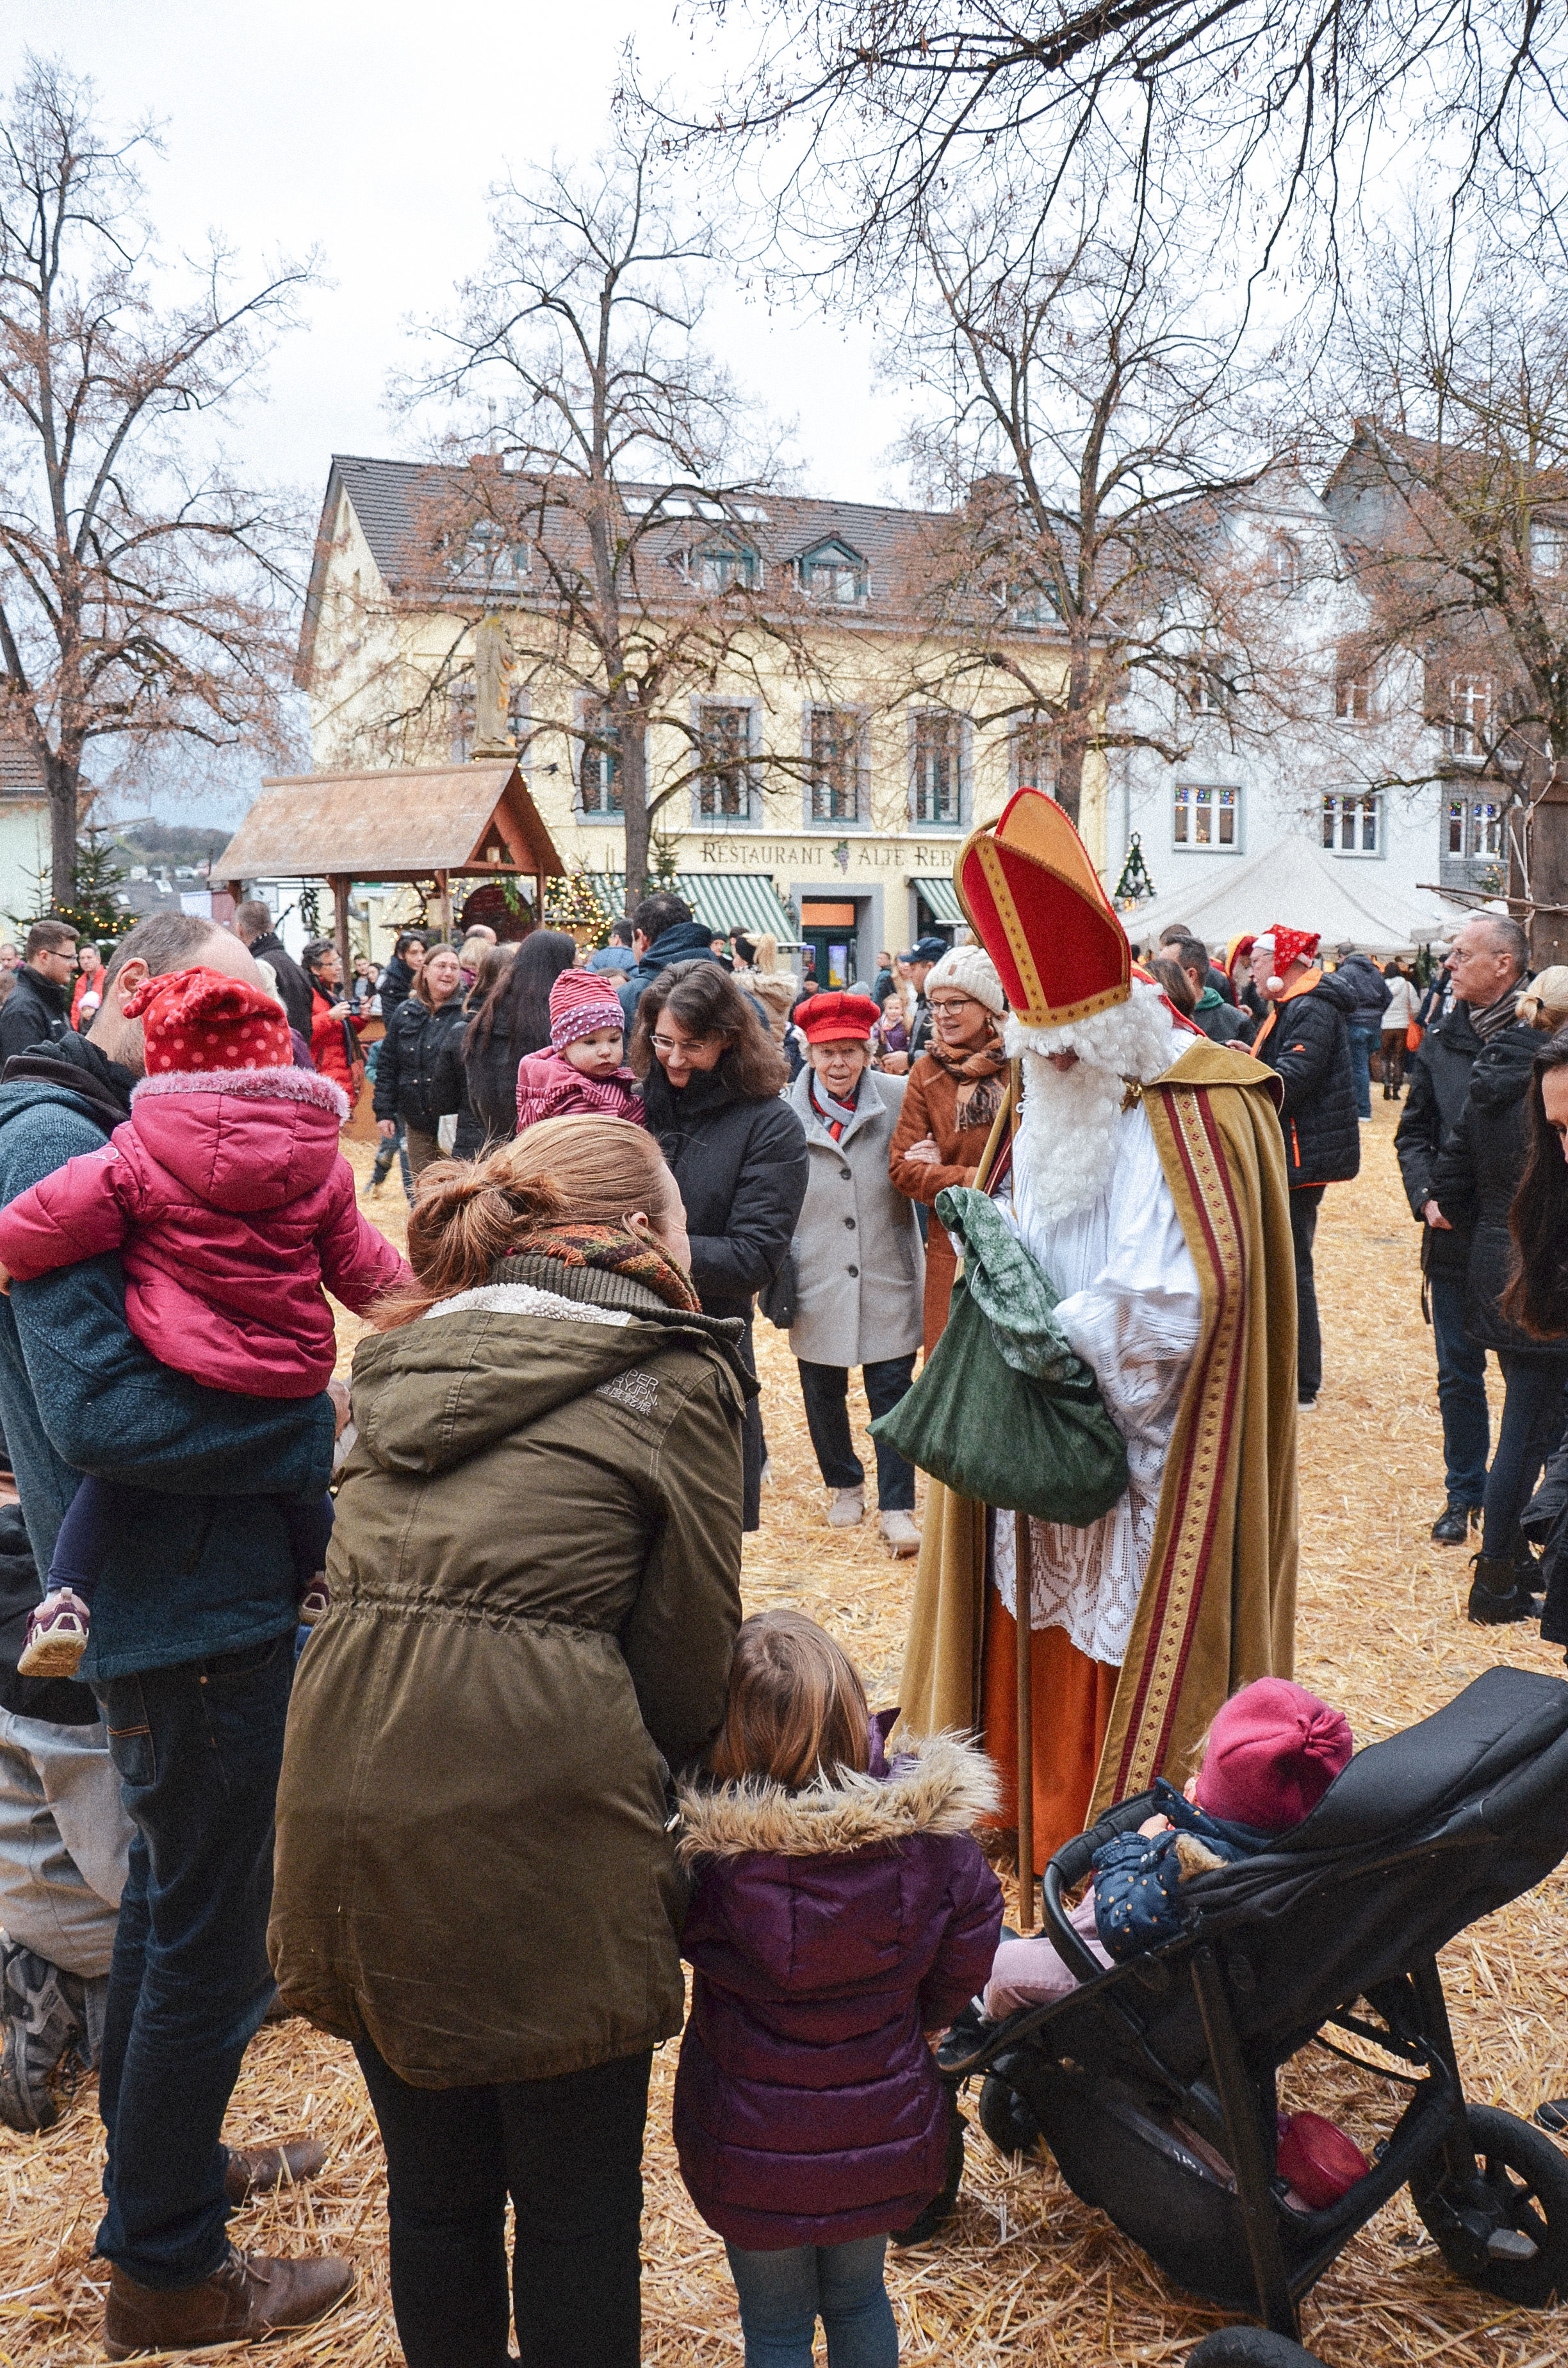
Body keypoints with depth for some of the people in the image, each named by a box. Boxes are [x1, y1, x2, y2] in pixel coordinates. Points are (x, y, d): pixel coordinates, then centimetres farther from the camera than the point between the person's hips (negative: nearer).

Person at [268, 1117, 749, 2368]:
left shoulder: (407, 1359, 15)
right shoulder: (672, 1380, 0)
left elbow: (360, 1585, 16)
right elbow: (691, 1641, 1)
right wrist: (654, 1787, 19)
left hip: (351, 1785, 6)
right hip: (540, 1806, -5)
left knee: (434, 2186, 23)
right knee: (577, 2205, 15)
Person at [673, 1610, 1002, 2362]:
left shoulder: (707, 1851, -30)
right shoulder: (927, 1826, -20)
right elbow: (966, 1954, -5)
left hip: (754, 2151, -3)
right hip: (883, 2135, 3)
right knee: (859, 2297, 29)